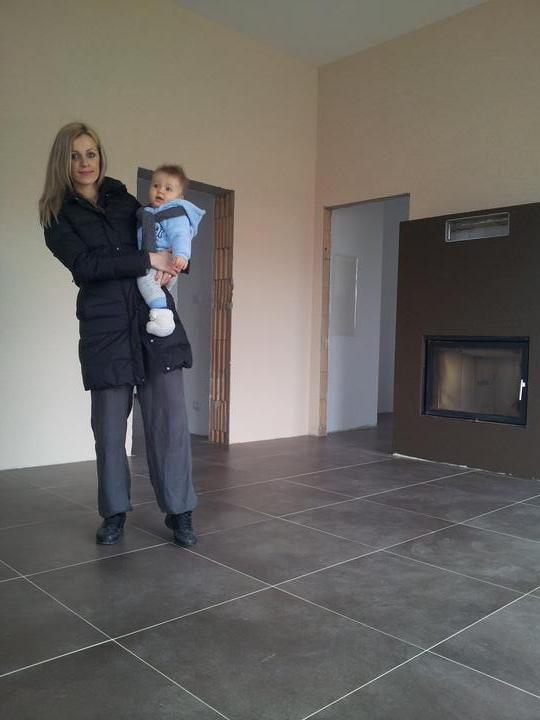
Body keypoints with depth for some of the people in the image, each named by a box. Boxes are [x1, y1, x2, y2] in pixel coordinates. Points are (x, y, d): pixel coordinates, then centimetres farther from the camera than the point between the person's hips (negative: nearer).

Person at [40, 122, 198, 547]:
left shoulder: (124, 200, 15)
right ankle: (115, 513, 21)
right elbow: (85, 264, -10)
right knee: (110, 424, 5)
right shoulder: (57, 215, 6)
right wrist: (148, 260, -14)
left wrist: (168, 266, -1)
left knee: (170, 417, -3)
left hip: (155, 317, 2)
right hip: (105, 324, -1)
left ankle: (179, 511, 8)